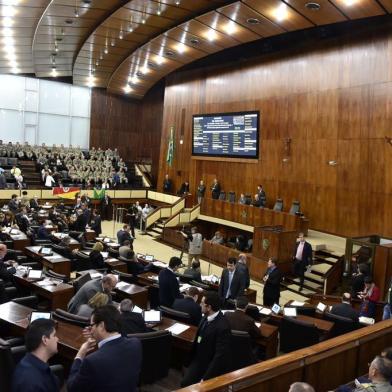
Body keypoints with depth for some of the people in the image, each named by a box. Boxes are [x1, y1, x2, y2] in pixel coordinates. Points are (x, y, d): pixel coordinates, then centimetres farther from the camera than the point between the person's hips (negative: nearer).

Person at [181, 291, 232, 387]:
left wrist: (206, 378, -22)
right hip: (199, 359, 7)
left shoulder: (222, 327, -26)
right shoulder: (206, 316, -2)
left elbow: (220, 356, -24)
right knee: (185, 383, -10)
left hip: (212, 365, -6)